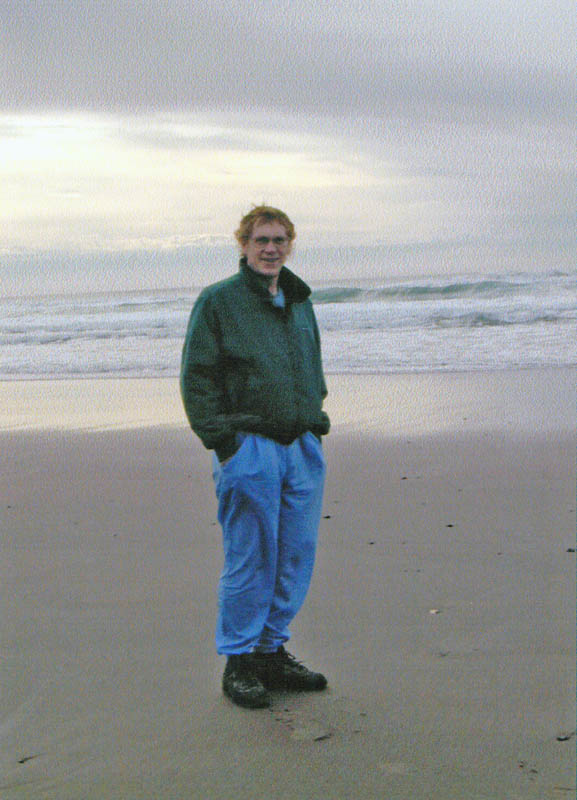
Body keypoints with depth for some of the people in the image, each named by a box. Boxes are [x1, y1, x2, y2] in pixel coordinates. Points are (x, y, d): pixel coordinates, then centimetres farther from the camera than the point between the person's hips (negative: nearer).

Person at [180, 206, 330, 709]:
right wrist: (223, 442, -12)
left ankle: (272, 652, 23)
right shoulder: (219, 301, -2)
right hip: (249, 447, -6)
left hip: (303, 448, 6)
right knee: (249, 561, -2)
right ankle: (239, 662, 12)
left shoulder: (299, 302, 16)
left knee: (296, 557, 9)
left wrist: (315, 424, 14)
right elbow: (197, 379, -5)